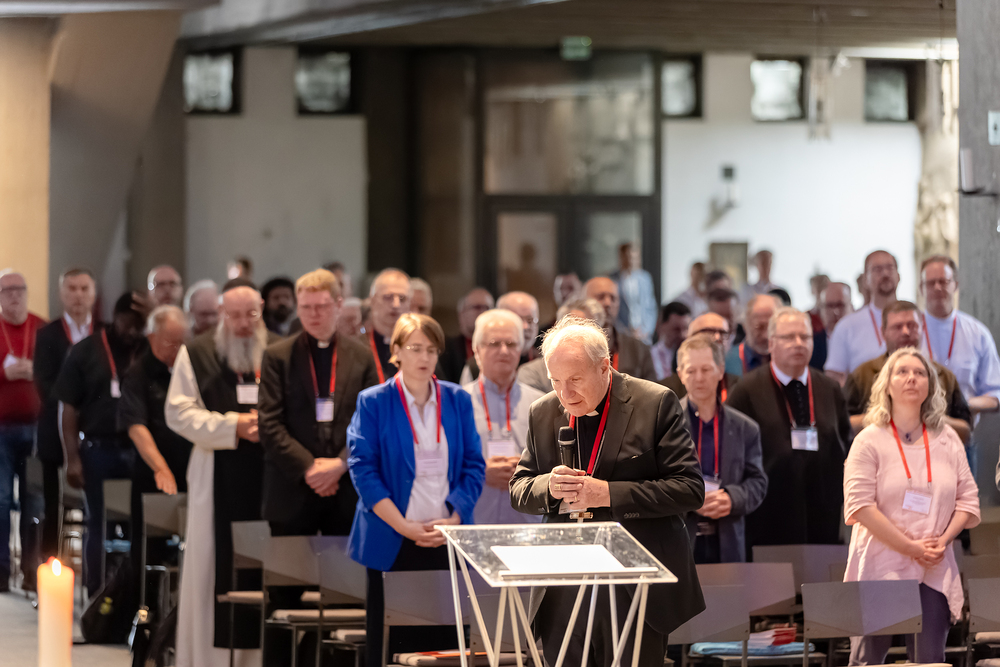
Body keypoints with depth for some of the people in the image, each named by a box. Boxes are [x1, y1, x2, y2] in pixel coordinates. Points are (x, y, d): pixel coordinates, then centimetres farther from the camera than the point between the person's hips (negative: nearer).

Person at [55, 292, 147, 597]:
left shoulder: (150, 351, 10)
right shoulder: (86, 351, 1)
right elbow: (69, 407, -1)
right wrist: (73, 457, -7)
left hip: (141, 451, 2)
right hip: (99, 449, -2)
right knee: (99, 525, 5)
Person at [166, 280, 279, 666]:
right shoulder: (197, 354, 6)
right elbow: (179, 412, -1)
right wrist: (233, 425, -11)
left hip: (270, 477, 1)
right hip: (218, 480, -1)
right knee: (217, 566, -1)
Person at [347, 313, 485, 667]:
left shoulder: (458, 400, 7)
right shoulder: (374, 403, -1)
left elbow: (474, 465, 6)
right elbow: (363, 469, -6)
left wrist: (454, 520, -8)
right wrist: (405, 527, -13)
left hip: (446, 540, 2)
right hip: (391, 542, -2)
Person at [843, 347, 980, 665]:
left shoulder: (947, 440, 11)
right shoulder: (870, 441, -1)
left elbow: (968, 500, 11)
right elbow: (860, 505, -10)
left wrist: (942, 541, -7)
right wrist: (910, 548, -14)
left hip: (934, 571, 3)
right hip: (881, 568, -3)